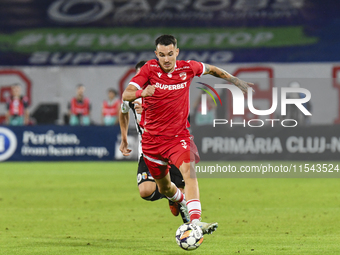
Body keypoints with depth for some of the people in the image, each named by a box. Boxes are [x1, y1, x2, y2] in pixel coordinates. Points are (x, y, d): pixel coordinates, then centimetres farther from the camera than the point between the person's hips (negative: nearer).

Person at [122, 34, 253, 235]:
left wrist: (235, 81, 20)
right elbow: (126, 95, -18)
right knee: (164, 187, 13)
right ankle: (182, 200, 50)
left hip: (179, 136, -1)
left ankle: (196, 221, -42)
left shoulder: (188, 68, -4)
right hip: (152, 139, 1)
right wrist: (142, 92, -39)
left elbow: (212, 69, 18)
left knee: (188, 169, -29)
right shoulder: (150, 69, -9)